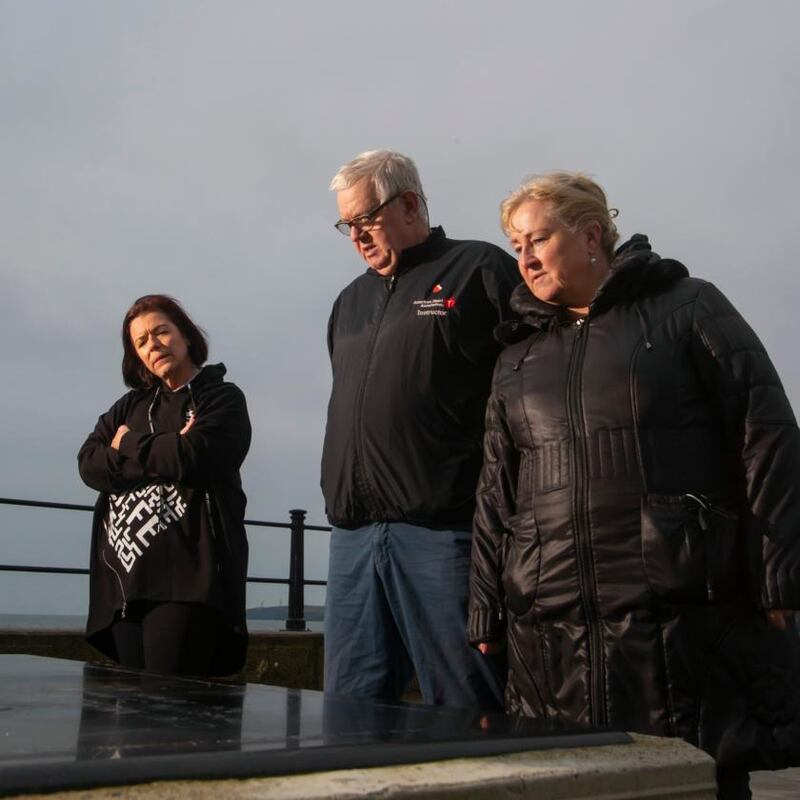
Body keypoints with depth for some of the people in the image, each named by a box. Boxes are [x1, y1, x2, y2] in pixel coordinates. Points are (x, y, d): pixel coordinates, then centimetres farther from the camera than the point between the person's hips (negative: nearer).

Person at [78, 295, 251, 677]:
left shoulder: (222, 398, 6)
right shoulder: (130, 405, 22)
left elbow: (192, 458, -13)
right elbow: (89, 465, 7)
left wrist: (129, 444, 3)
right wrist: (163, 454, -7)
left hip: (187, 577, -5)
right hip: (125, 575, 6)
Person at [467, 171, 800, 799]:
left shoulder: (685, 308, 5)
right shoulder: (517, 356, 18)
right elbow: (496, 494, 15)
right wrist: (487, 613, 9)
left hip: (683, 618, -4)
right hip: (551, 628, 4)